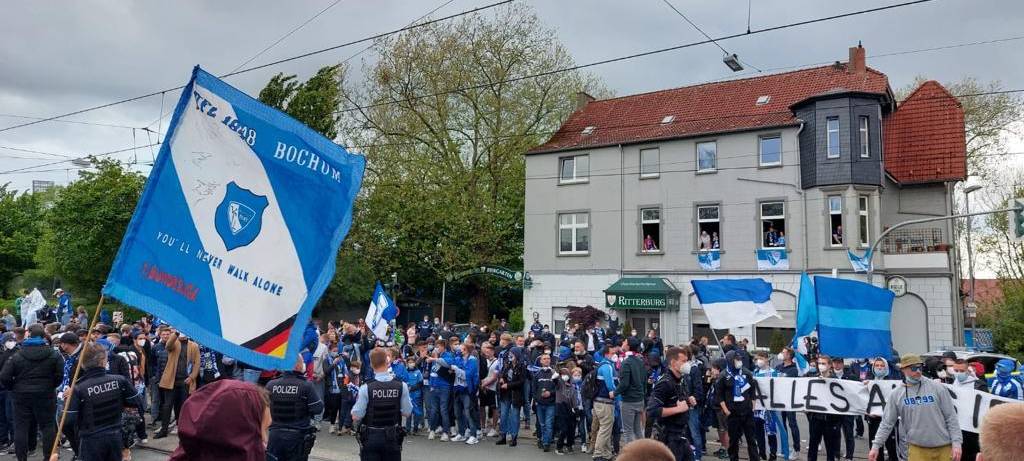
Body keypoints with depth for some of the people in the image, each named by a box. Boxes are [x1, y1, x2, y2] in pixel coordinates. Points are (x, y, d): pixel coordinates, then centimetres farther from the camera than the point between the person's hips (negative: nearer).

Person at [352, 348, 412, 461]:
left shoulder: (366, 388, -17)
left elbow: (356, 417, -13)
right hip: (392, 437, 2)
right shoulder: (401, 386, -11)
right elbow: (407, 413, -3)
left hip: (370, 437, -2)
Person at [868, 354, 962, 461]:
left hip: (944, 448, 0)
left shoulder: (937, 388, -1)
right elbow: (887, 423, 3)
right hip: (917, 449, 0)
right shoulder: (897, 395, 1)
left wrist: (956, 443, -8)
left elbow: (951, 417, 0)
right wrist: (876, 445, -3)